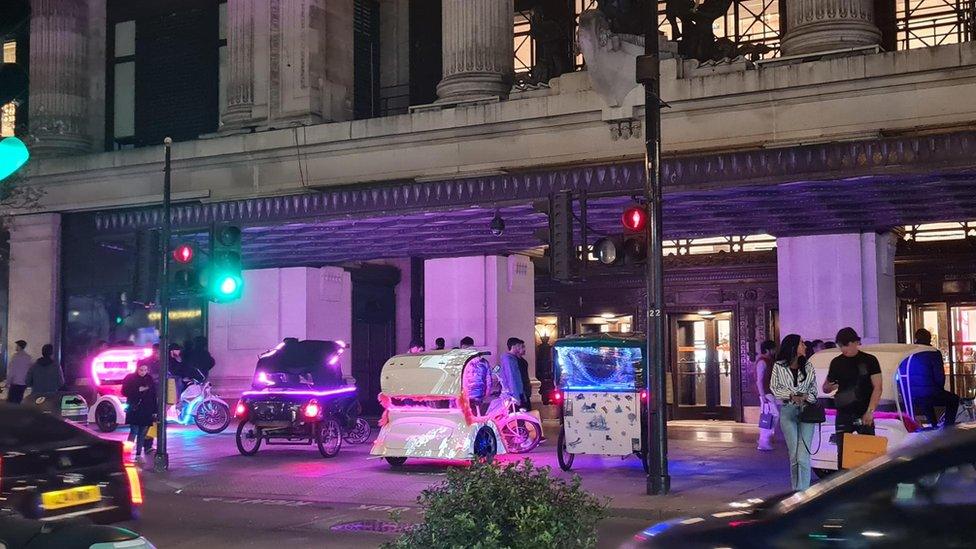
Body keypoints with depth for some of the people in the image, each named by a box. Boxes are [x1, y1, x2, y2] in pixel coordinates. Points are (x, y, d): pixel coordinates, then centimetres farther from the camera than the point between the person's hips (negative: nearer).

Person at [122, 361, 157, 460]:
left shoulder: (150, 379, 7)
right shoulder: (130, 378, 0)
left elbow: (154, 396, 6)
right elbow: (125, 392, -6)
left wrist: (154, 411, 1)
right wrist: (138, 390, -17)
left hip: (147, 411, 3)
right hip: (134, 410, -3)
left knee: (142, 433, 6)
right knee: (134, 431, -10)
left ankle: (139, 454, 13)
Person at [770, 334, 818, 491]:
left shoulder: (808, 366, 8)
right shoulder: (779, 367, 3)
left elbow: (814, 389, 9)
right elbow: (774, 388, 2)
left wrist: (805, 397, -13)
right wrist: (791, 396, -13)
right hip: (787, 412, 0)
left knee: (803, 456, -10)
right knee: (793, 455, 2)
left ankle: (802, 491, -9)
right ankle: (796, 490, 14)